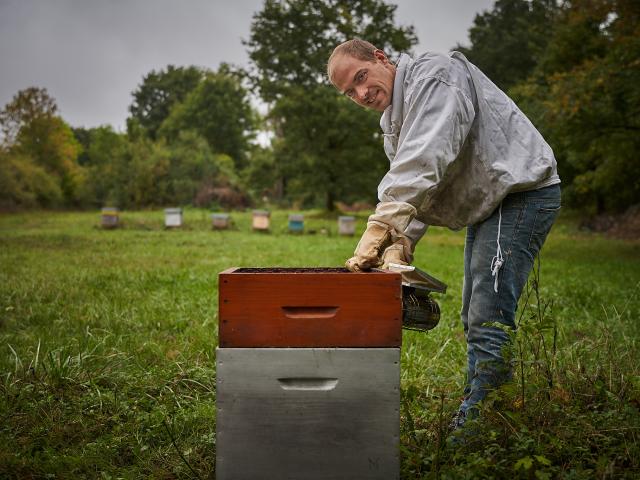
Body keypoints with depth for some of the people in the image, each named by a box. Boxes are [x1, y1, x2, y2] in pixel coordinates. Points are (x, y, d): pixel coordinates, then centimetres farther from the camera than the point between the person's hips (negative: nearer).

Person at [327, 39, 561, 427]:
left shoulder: (434, 76, -17)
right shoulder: (394, 122, 13)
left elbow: (424, 162, -31)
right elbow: (409, 192, 7)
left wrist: (379, 228, -35)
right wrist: (398, 248, -11)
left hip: (522, 190, -11)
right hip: (486, 206, 11)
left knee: (489, 319, -17)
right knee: (474, 320, 16)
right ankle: (476, 409, 26)